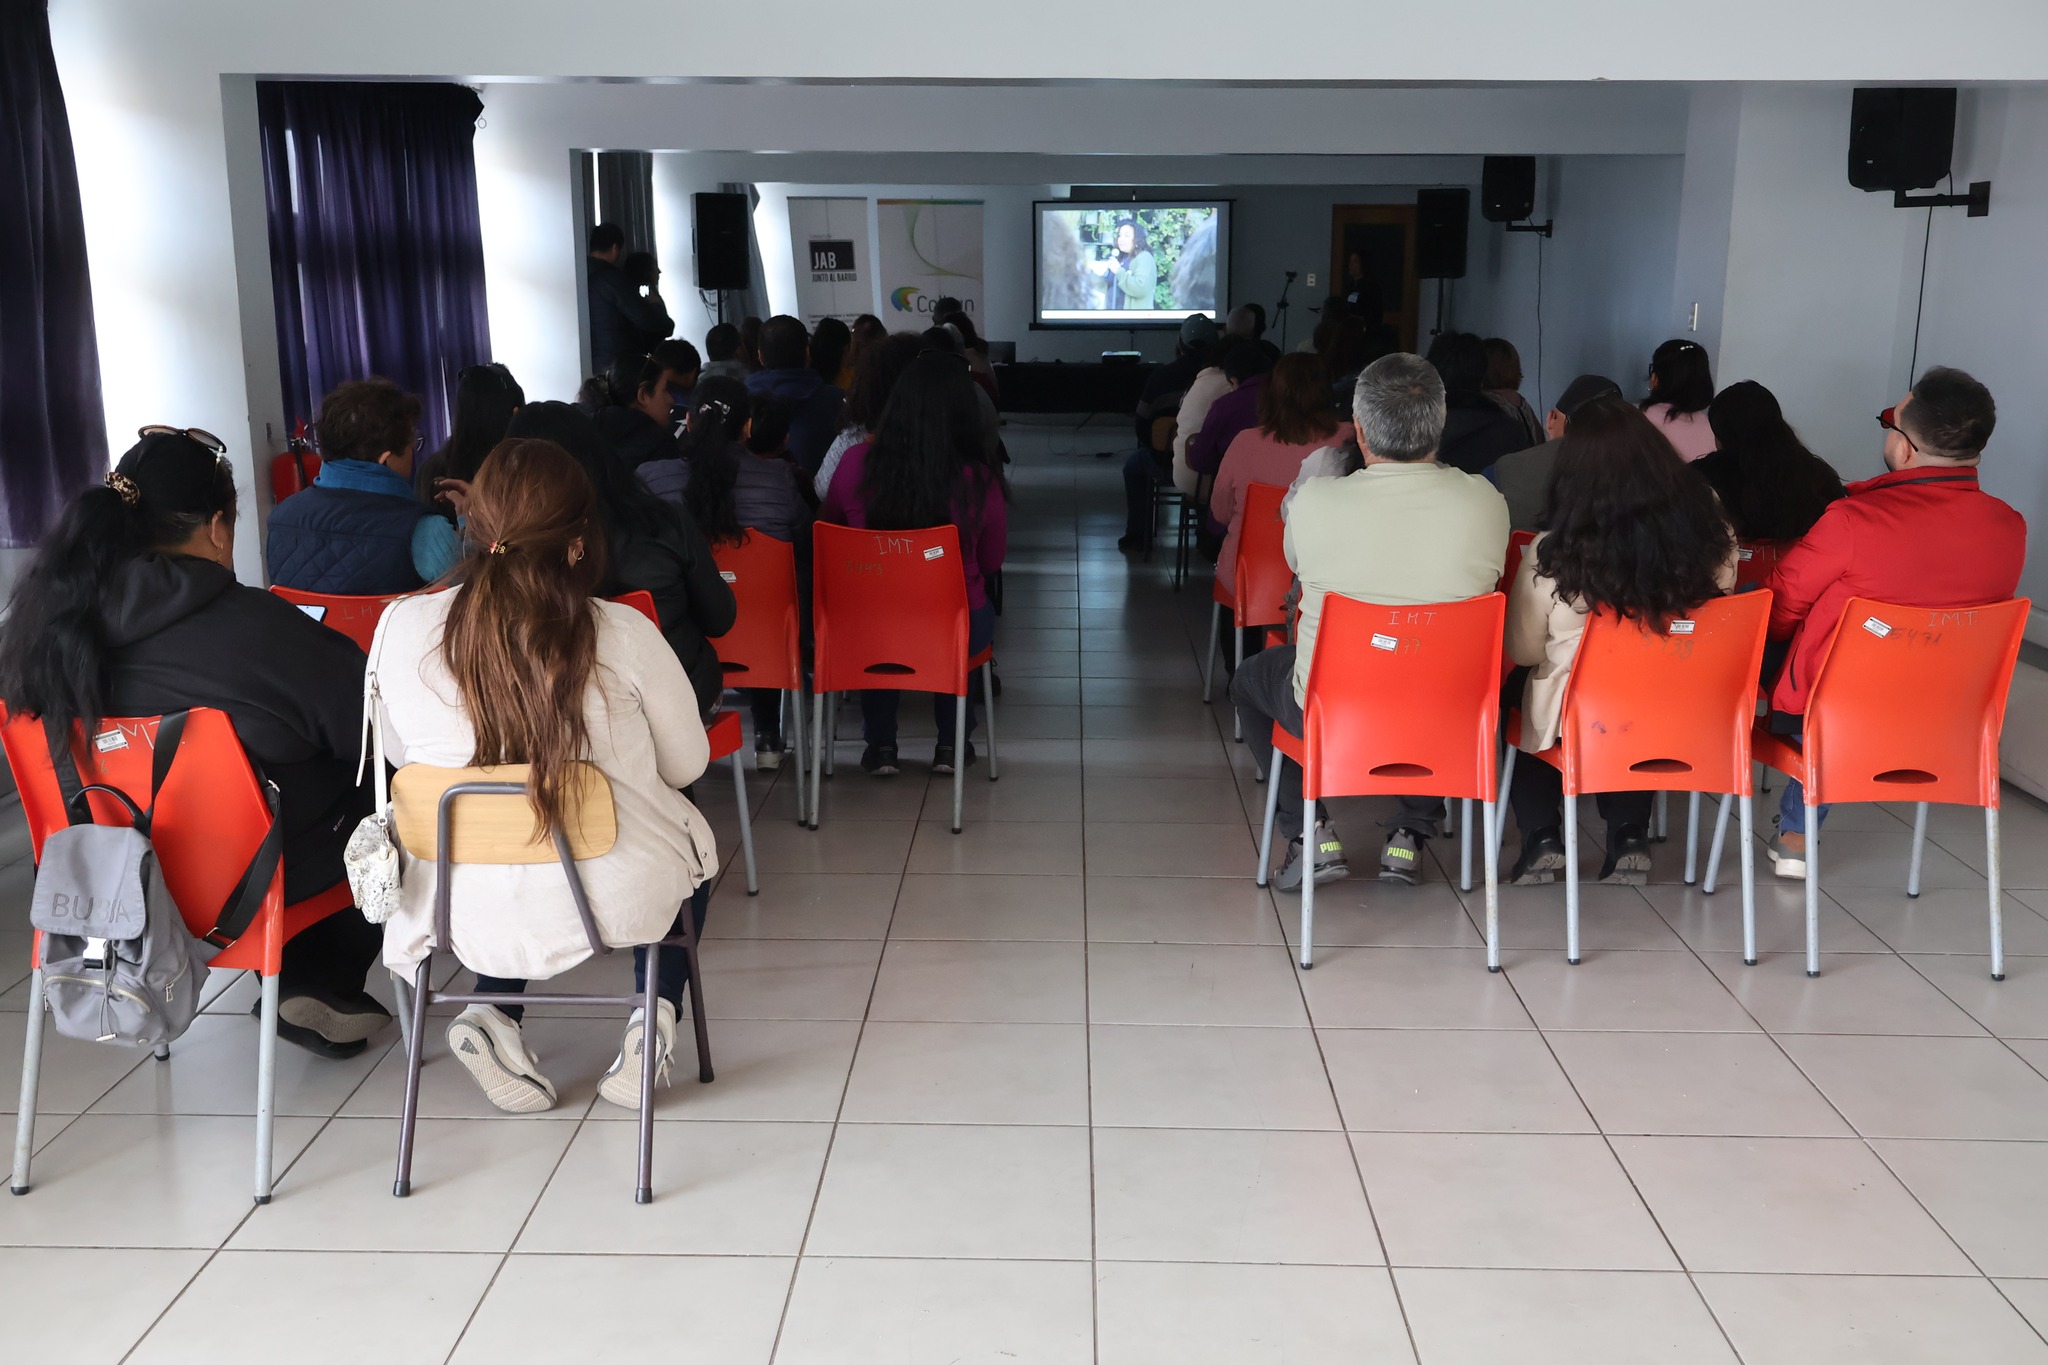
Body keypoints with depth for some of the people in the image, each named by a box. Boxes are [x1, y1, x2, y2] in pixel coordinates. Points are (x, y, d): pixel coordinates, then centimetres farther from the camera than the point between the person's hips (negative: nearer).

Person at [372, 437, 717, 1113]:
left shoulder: (401, 627, -12)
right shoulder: (622, 633, -17)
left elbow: (399, 753, 6)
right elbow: (687, 764, -2)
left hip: (476, 918, 3)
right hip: (620, 897, -2)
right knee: (692, 835, 32)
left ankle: (492, 1012, 17)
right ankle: (654, 1015, 15)